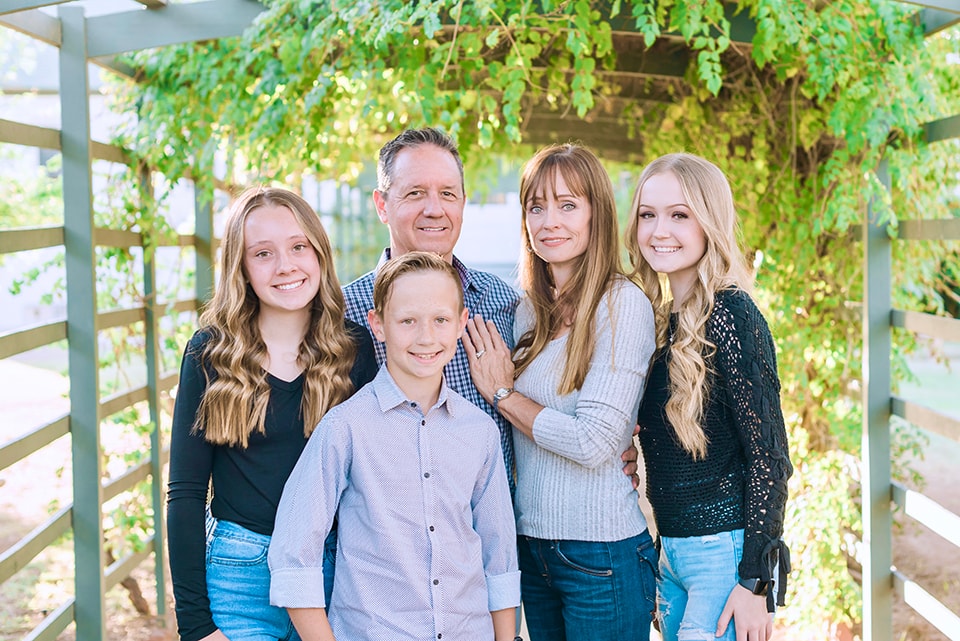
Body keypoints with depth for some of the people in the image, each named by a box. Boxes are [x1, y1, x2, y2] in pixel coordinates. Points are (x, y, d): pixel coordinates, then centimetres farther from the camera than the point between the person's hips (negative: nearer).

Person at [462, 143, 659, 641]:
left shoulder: (623, 305, -12)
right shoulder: (528, 311, 8)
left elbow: (594, 442, -19)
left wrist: (501, 393, -9)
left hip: (601, 556, -6)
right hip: (531, 546, 7)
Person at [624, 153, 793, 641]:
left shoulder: (729, 316, -15)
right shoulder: (663, 318, 8)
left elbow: (767, 456, -16)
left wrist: (755, 581, -17)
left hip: (725, 552, -8)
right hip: (673, 552, 8)